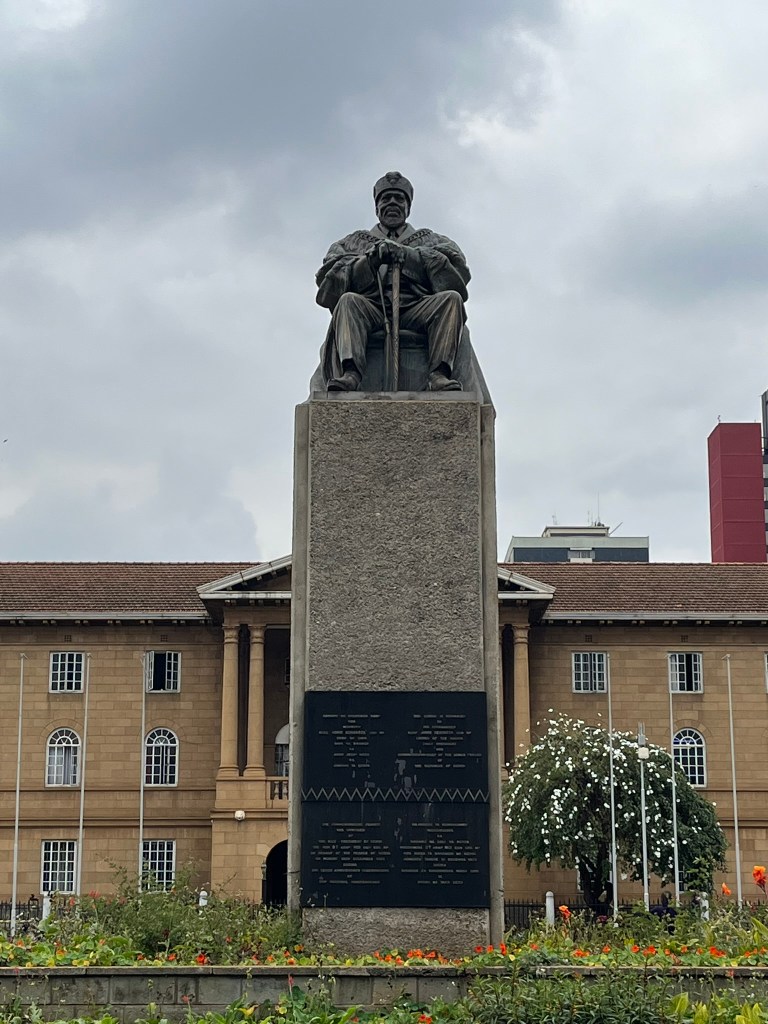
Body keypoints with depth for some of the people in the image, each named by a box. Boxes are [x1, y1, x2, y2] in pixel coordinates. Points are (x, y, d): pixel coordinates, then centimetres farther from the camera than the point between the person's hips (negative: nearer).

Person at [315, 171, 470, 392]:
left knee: (451, 298, -29)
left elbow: (457, 267, 7)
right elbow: (326, 278, 11)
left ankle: (440, 374, -43)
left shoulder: (429, 239, 30)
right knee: (348, 301, -33)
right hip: (370, 306, 0)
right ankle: (350, 372, -51)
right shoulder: (355, 241, 31)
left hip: (415, 309, 0)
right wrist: (369, 260, -6)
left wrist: (407, 254, -7)